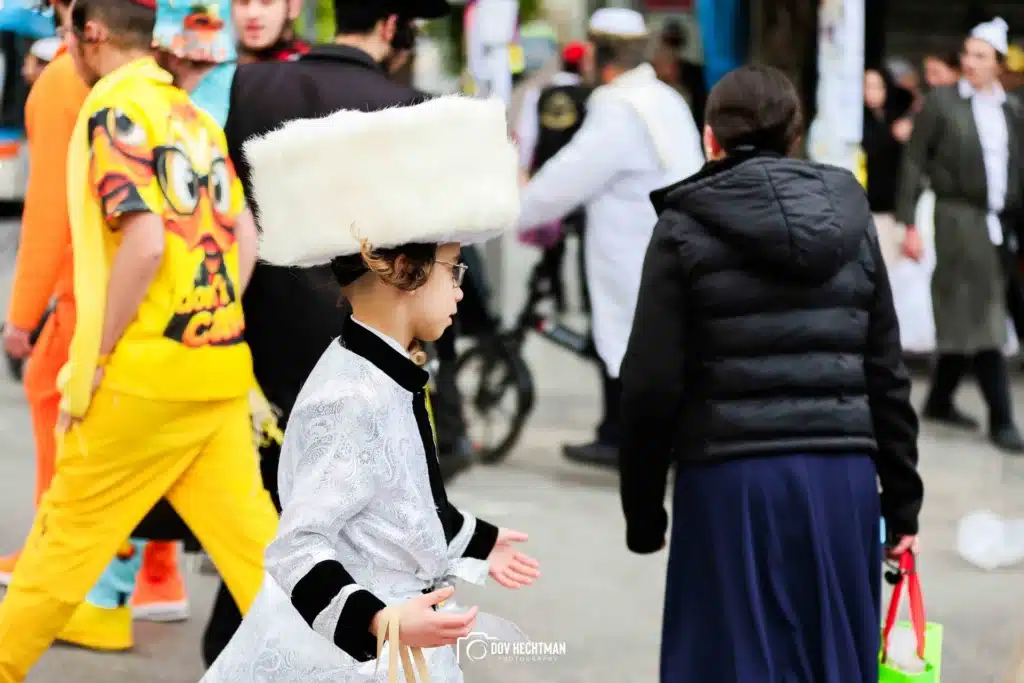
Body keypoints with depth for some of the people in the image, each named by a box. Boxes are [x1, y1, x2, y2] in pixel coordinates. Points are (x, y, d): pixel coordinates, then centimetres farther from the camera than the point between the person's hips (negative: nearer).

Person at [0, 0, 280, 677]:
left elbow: (144, 243, -20)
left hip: (145, 372, -7)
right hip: (220, 368, 7)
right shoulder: (194, 116, 15)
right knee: (250, 536, 6)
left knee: (68, 534, 7)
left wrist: (92, 360, -13)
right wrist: (211, 330, 15)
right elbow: (246, 240, 15)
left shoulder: (114, 111, -9)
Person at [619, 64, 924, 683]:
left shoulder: (687, 228, 0)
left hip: (732, 478, -3)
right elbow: (888, 375, 10)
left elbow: (652, 384, -3)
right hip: (843, 475, 3)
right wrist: (903, 504, 16)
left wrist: (643, 513, 6)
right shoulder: (851, 220, 10)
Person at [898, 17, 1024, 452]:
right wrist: (909, 224, -7)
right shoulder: (942, 102, -2)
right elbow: (914, 162, -2)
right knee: (980, 318, -6)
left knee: (964, 318, 11)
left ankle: (939, 400, 26)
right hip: (959, 217, -4)